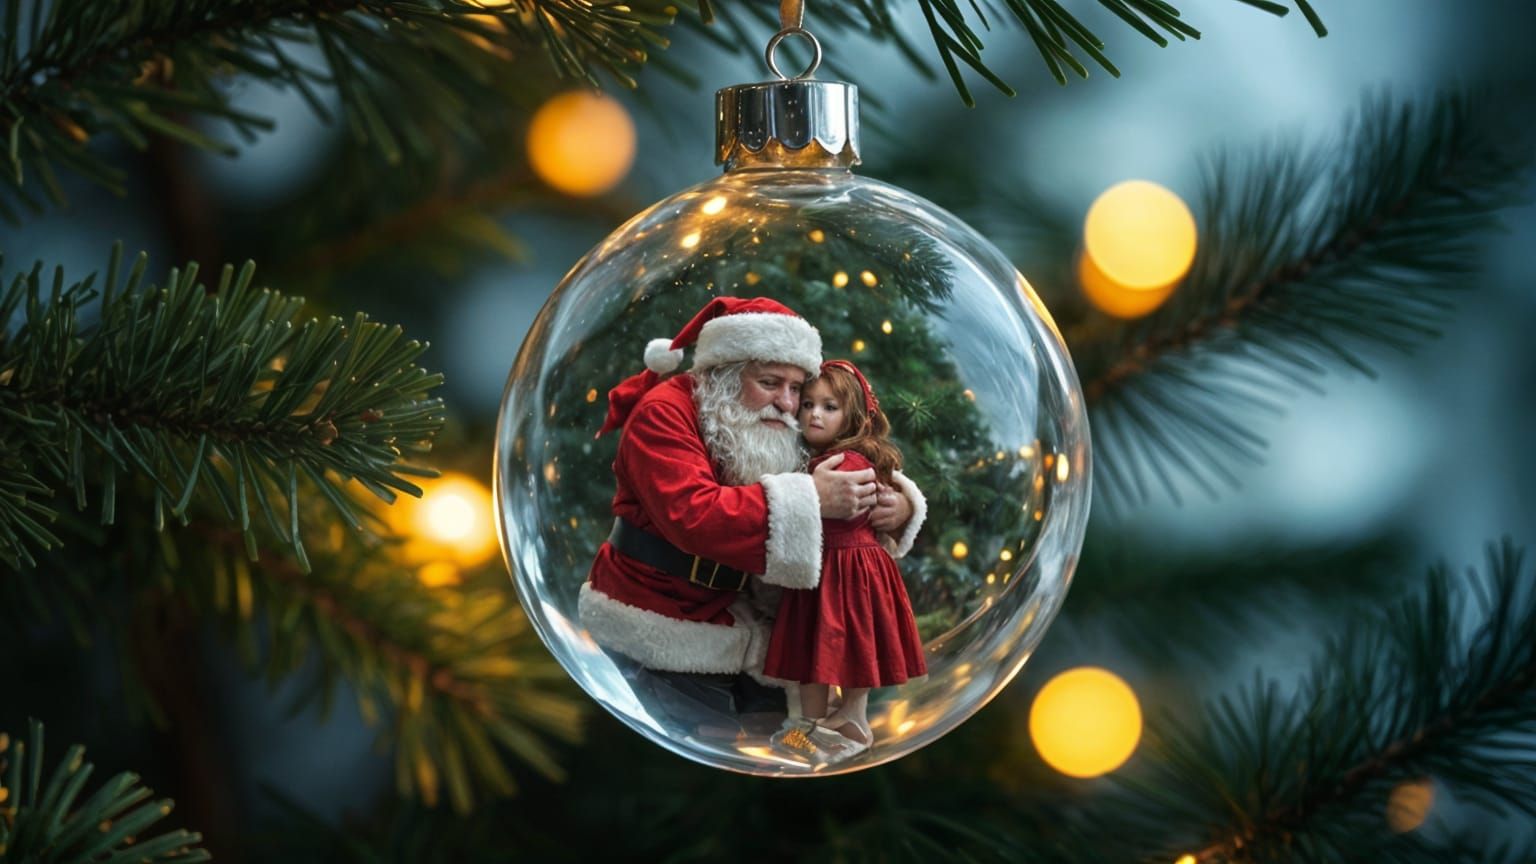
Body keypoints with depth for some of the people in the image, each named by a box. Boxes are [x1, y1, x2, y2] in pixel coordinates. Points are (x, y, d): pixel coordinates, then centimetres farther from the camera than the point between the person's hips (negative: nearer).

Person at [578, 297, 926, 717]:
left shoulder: (777, 436, 2)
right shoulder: (664, 413, -16)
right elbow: (692, 515, -33)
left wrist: (897, 507, -17)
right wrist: (810, 497, -35)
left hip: (724, 621, 6)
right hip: (650, 620, -6)